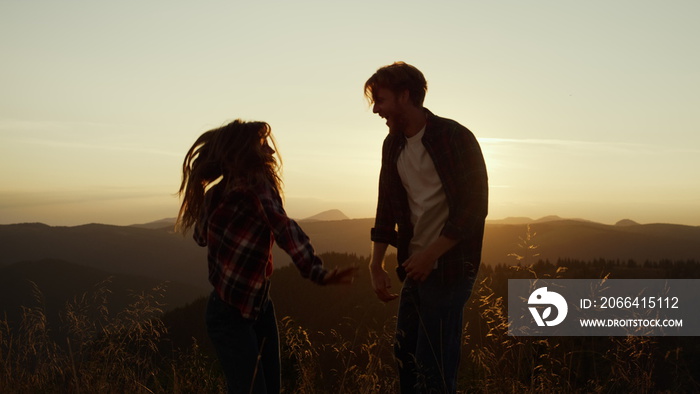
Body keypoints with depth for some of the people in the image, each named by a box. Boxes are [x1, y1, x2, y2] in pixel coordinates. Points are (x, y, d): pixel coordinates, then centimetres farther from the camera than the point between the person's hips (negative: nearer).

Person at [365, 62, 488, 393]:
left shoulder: (455, 138, -12)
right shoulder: (393, 144, 8)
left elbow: (474, 206, -14)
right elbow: (387, 206, 11)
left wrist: (430, 255, -15)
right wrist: (376, 264, 7)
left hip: (450, 267, -7)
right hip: (416, 266, 7)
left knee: (434, 366, -3)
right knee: (405, 356, 15)